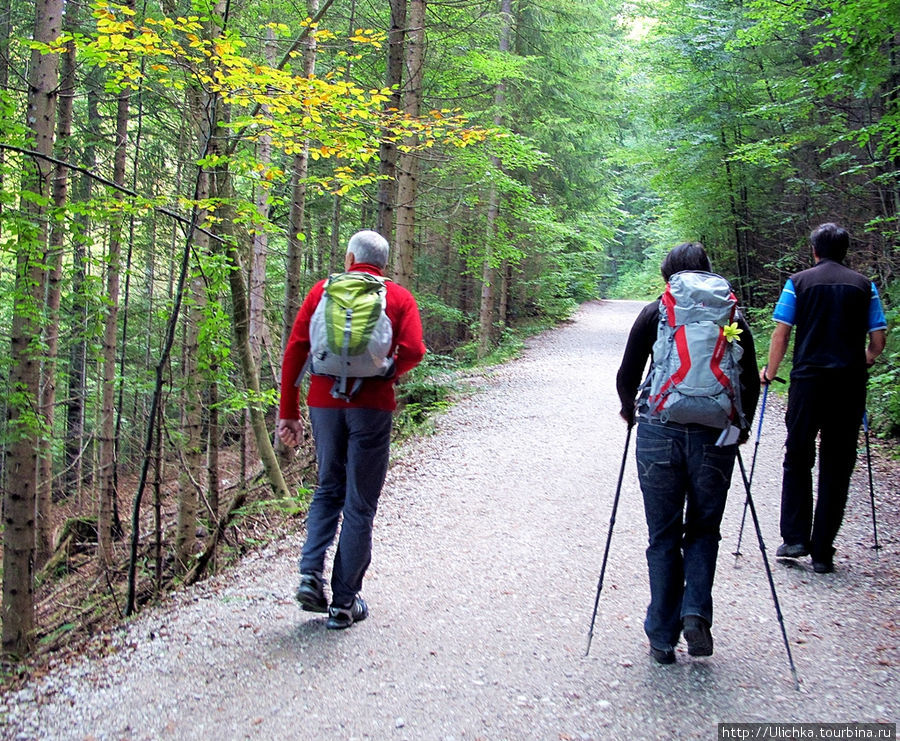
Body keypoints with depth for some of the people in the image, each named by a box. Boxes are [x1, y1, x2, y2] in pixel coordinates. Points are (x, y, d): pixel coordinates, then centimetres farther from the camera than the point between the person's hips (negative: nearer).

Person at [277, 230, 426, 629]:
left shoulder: (322, 290, 8)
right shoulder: (398, 297, 4)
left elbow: (294, 350, 1)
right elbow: (413, 351, -11)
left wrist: (287, 412, 4)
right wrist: (386, 374, 9)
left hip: (324, 402, 2)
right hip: (371, 406, -2)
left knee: (328, 490, 22)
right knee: (360, 504, 6)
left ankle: (310, 573, 6)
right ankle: (344, 603, 10)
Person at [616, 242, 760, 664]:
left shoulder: (654, 313, 5)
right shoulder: (731, 316, 8)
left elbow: (627, 376, 4)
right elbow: (751, 380, 7)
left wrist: (630, 412, 23)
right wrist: (743, 425, 24)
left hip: (658, 432, -1)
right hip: (715, 436, 1)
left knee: (663, 536, 10)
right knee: (703, 529, 19)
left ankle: (663, 637, 14)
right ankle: (696, 613, 1)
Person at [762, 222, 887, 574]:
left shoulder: (798, 282, 3)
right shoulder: (864, 285, 8)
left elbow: (781, 333, -3)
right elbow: (878, 342, 6)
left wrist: (770, 372, 11)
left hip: (808, 380, -1)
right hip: (850, 385, 1)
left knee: (797, 459, 12)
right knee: (836, 468, 6)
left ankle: (794, 538, 5)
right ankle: (822, 552, 8)